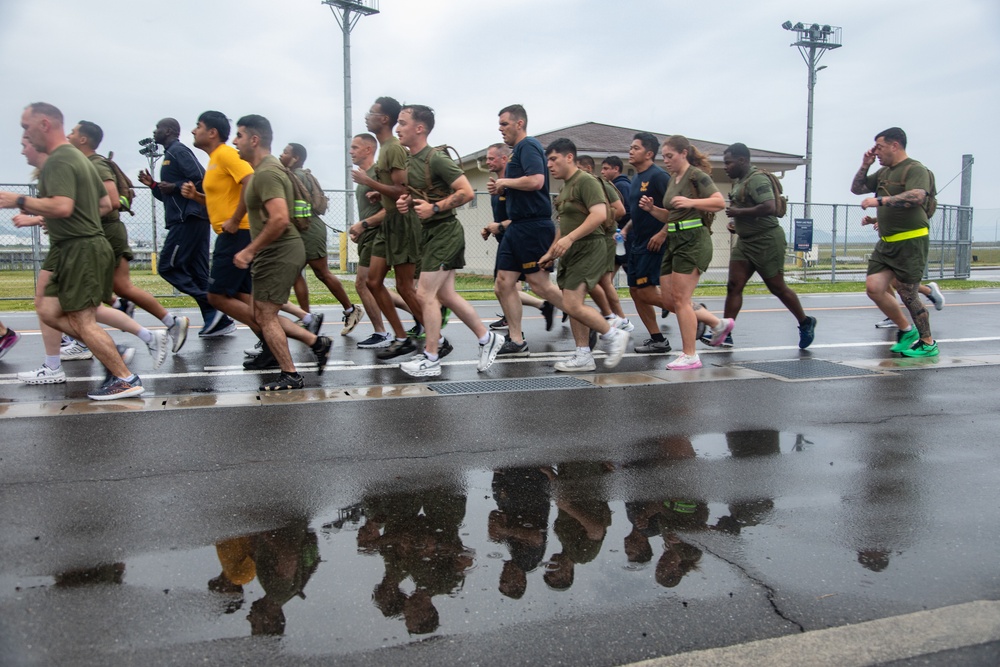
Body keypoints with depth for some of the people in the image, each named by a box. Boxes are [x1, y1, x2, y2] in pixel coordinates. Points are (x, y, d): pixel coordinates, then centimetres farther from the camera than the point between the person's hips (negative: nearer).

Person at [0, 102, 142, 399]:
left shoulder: (59, 161, -14)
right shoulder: (78, 157, 18)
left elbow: (62, 207, -28)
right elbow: (106, 204, 24)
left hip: (80, 250, -10)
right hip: (84, 245, 10)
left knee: (83, 322, -5)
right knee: (50, 313, 12)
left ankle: (126, 380, 0)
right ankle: (111, 355, 13)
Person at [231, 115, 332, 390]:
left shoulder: (266, 173, -17)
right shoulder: (267, 168, 16)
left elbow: (280, 220, -28)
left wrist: (250, 251, -22)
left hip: (279, 254, -10)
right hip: (275, 253, 10)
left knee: (265, 316, -4)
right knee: (262, 314, 14)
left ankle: (290, 376, 5)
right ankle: (317, 342, 17)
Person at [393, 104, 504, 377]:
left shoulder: (436, 159, -16)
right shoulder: (410, 160, 11)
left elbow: (467, 192, -20)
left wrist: (434, 208, -22)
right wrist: (407, 202, 2)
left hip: (445, 232, -9)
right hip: (432, 232, 9)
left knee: (425, 294, -8)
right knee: (446, 295, 13)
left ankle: (431, 360, 3)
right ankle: (487, 339, 25)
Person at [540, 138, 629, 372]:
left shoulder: (586, 181, -11)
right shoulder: (566, 186, 18)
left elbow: (600, 214, -24)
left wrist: (569, 238, -28)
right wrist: (551, 252, 21)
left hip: (588, 249, -10)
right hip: (571, 252, 10)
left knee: (572, 305, -16)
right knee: (572, 305, 7)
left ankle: (614, 335, 0)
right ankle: (583, 356, 13)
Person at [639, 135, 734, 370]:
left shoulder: (696, 175, -6)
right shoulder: (672, 179, 18)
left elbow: (720, 202, -16)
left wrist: (691, 202, -27)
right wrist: (651, 209, 7)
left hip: (693, 241, -9)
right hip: (674, 242, 9)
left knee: (680, 300, -9)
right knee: (669, 302, 8)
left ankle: (690, 356, 0)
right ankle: (719, 324, 25)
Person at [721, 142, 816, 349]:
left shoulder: (757, 179, -17)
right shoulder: (739, 181, 13)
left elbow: (768, 207, -30)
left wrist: (738, 212, -22)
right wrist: (735, 222, 11)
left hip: (767, 241, -9)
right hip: (745, 241, 9)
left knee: (777, 288, 4)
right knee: (733, 286, -2)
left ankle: (805, 323, 25)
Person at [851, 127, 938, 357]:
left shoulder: (915, 169, -10)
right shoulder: (884, 172, 16)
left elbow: (916, 197, -27)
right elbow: (856, 189, 22)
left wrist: (880, 200, -27)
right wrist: (865, 165, 8)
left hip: (911, 241, -8)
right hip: (886, 242, 8)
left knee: (908, 294, -4)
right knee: (873, 288, -2)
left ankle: (928, 343, 15)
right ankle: (906, 330, 17)